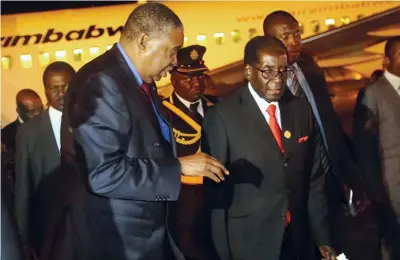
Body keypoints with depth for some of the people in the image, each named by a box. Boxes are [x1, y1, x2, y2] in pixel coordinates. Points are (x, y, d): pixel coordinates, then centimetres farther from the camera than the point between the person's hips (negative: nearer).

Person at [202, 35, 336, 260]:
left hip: (298, 240, 5)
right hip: (248, 242, -4)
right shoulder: (223, 116, -13)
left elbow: (314, 179, 5)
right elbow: (216, 190, -10)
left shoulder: (301, 109, 2)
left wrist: (322, 238, 5)